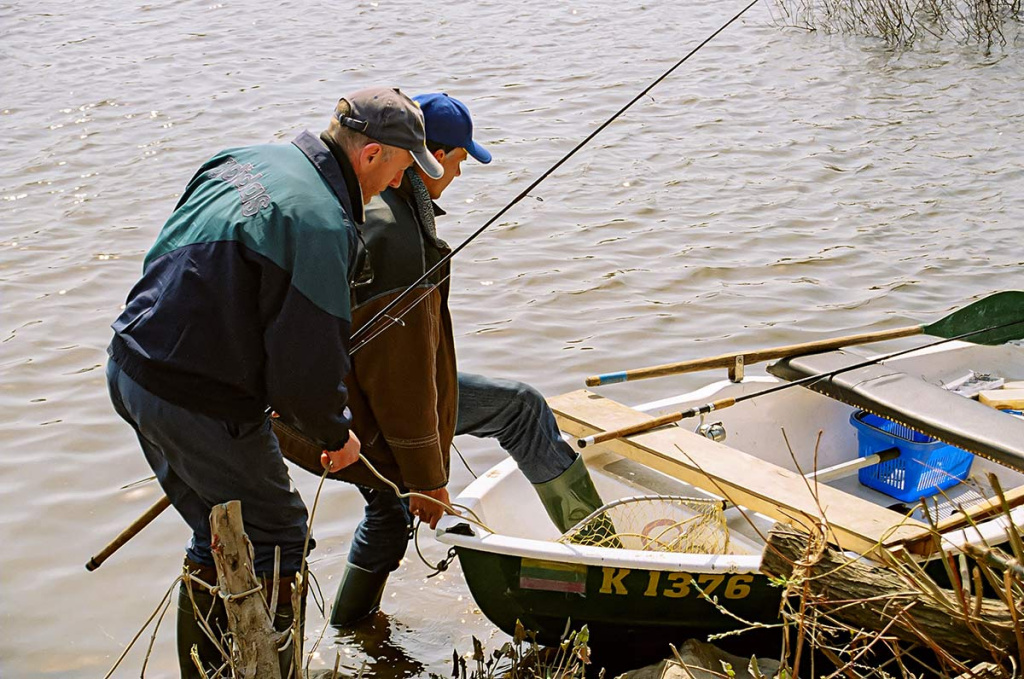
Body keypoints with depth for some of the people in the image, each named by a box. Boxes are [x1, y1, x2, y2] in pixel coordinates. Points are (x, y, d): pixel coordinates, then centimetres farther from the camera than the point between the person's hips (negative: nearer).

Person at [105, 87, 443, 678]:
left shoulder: (250, 160, 6)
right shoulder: (320, 224, -22)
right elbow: (308, 364, -21)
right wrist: (336, 434, 0)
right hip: (200, 403, -9)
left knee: (221, 533, 23)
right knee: (275, 539, 9)